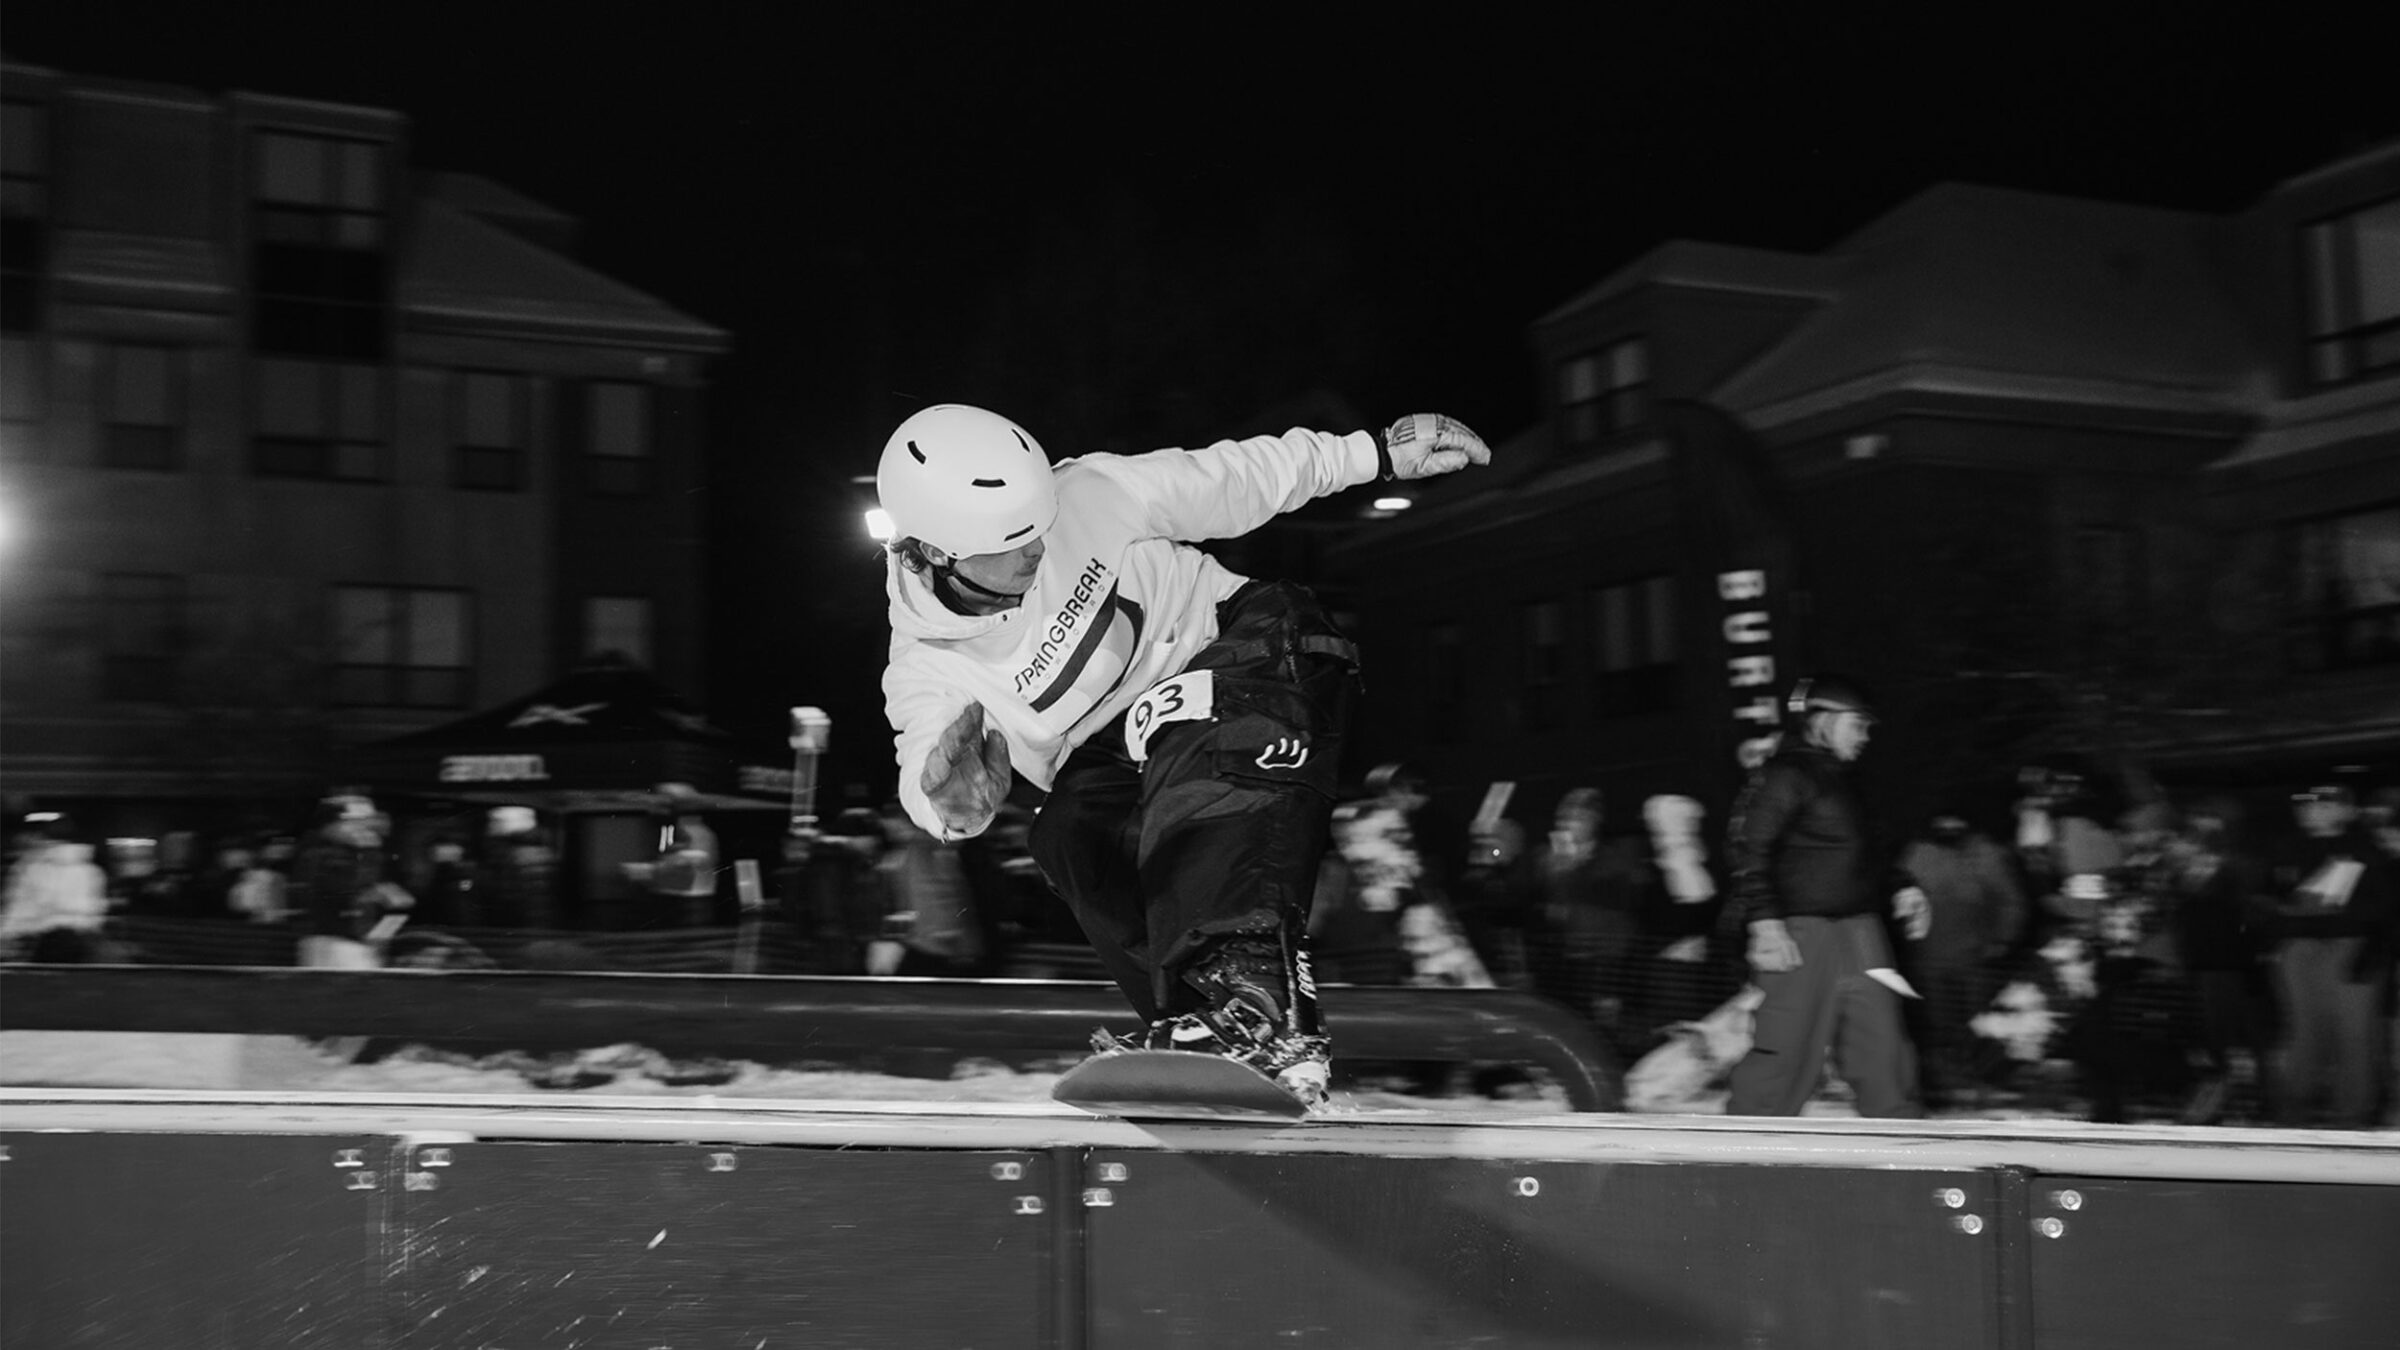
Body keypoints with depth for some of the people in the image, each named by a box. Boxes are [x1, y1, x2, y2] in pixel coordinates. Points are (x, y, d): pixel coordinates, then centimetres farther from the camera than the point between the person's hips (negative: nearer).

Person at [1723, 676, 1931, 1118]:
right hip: (1804, 933, -9)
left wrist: (1899, 888, 16)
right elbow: (1746, 849, -17)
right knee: (1784, 1056, -5)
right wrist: (1763, 920, -26)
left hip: (1860, 928, 9)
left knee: (1882, 1045, 7)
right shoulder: (1784, 775, -8)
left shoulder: (1838, 780, 20)